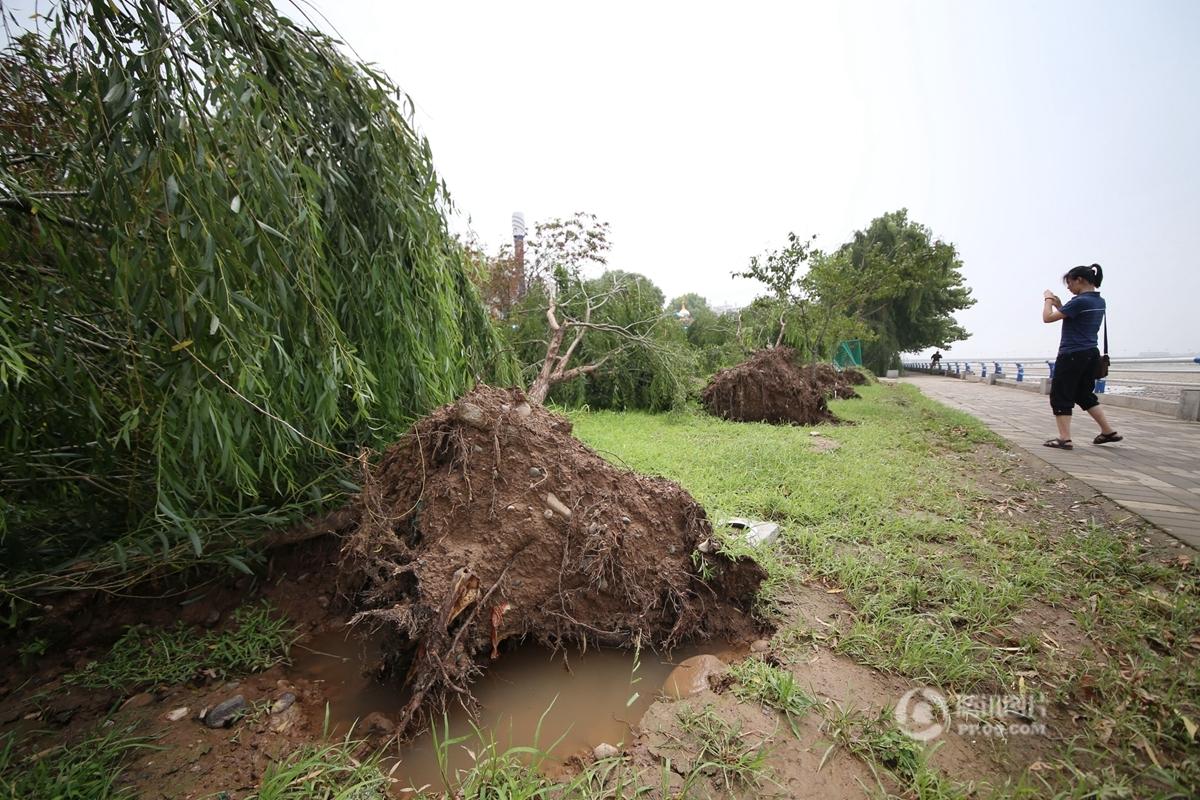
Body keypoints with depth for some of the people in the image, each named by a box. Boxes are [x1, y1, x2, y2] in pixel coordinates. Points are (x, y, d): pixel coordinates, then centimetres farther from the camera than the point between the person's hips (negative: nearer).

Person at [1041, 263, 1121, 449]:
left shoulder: (1080, 302, -16)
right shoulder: (1099, 302, 12)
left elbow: (1047, 318, -15)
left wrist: (1048, 299, 0)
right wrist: (1059, 306, 15)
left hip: (1072, 355, -9)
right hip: (1090, 354, 9)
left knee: (1060, 396, -3)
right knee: (1084, 394, 21)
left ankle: (1064, 439, -3)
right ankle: (1108, 431, 23)